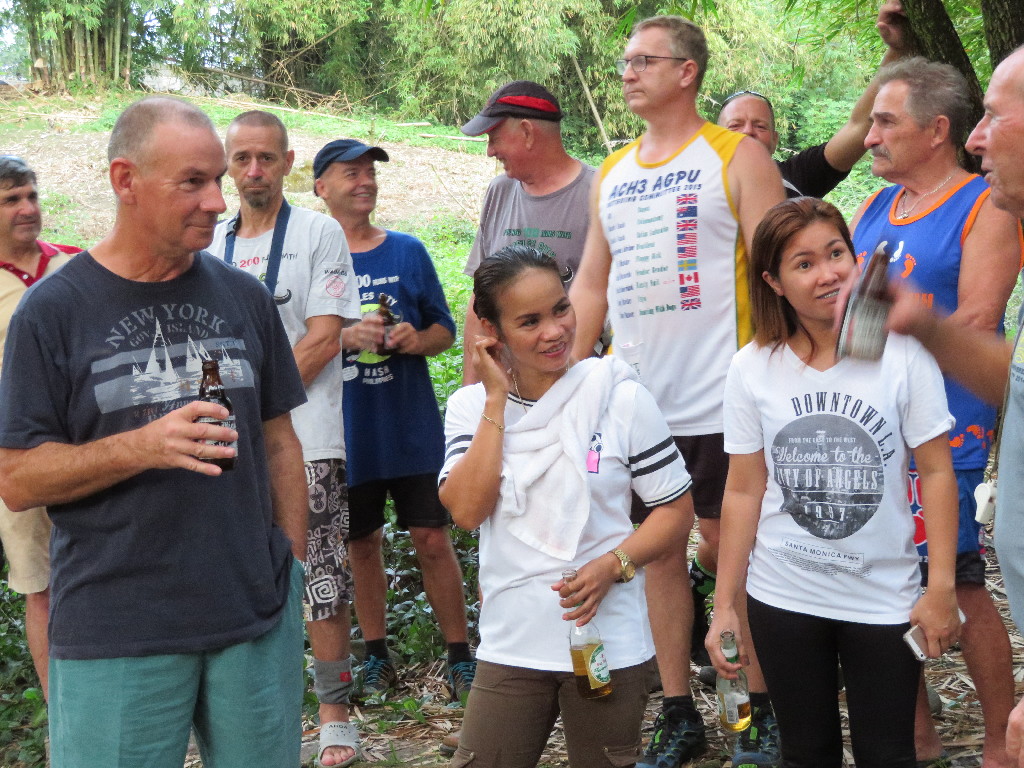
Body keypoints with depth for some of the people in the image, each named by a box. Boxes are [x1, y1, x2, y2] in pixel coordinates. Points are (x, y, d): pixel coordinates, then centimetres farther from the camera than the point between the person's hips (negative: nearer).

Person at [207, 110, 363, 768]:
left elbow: (324, 341, -7)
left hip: (307, 442, -4)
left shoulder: (320, 233, 0)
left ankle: (335, 715, 8)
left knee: (323, 586, -2)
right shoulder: (211, 244, 14)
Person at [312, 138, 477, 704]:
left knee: (432, 539, 0)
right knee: (361, 544, 11)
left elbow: (445, 330, 9)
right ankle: (376, 654, 26)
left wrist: (416, 340, -13)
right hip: (346, 432, 0)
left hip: (411, 427, 0)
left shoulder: (407, 251, 4)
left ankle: (460, 657, 11)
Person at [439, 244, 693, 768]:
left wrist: (612, 565, -18)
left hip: (607, 641, -1)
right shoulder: (471, 406, -1)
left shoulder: (619, 397, -7)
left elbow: (676, 509, -2)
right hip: (510, 644, 1)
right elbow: (466, 510, -15)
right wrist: (498, 401, -15)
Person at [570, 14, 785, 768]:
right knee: (658, 552, 9)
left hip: (719, 399, -5)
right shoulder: (612, 173, 14)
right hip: (635, 401, 5)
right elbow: (590, 286, 16)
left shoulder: (737, 157, -2)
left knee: (729, 550, 1)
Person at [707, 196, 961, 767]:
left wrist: (942, 588, -8)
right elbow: (743, 491, 0)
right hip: (783, 600, 2)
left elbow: (937, 472, -6)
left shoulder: (902, 352, -10)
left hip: (885, 599, -1)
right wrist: (725, 605, 0)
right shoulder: (753, 368, -5)